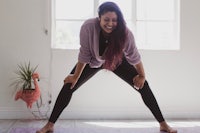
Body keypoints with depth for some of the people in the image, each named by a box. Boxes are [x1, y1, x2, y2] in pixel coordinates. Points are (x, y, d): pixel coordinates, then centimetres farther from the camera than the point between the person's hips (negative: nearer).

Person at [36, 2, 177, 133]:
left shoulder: (125, 33, -34)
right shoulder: (88, 27, -36)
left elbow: (133, 56, -18)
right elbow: (84, 54, -23)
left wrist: (142, 76, -6)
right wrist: (75, 77, -13)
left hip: (117, 61, 0)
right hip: (93, 61, 0)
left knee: (143, 86, -9)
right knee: (68, 86, -6)